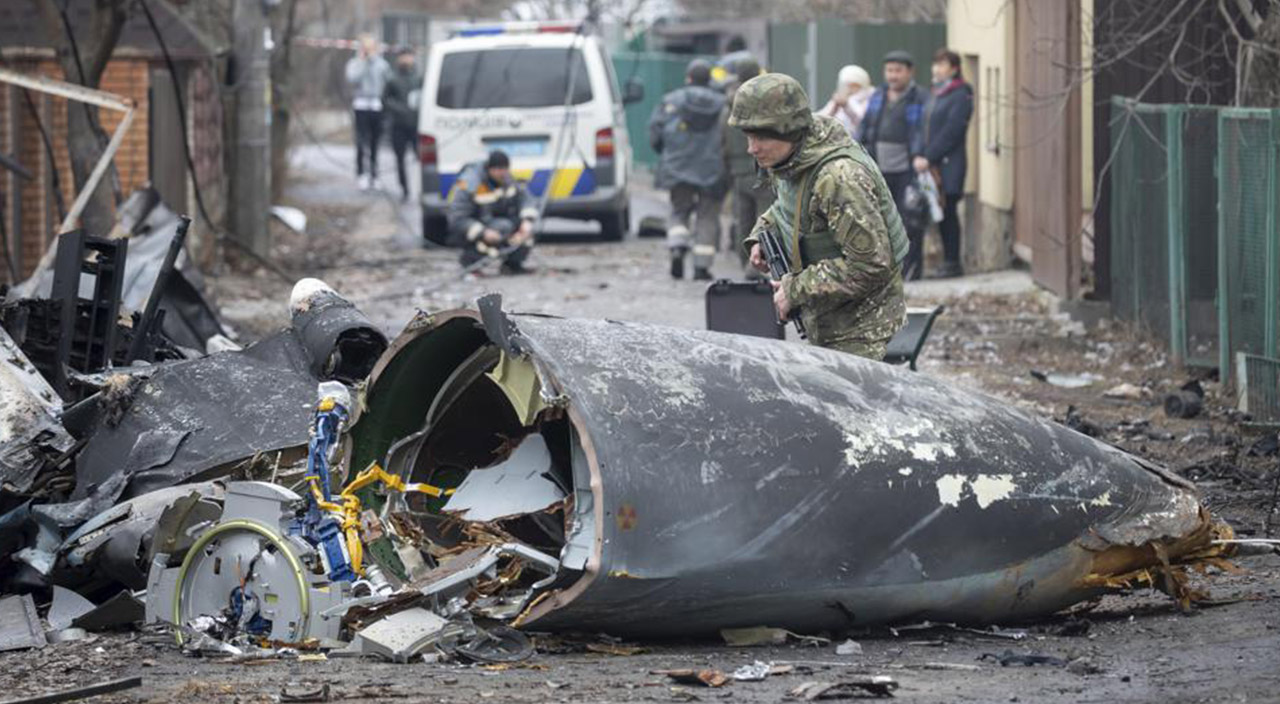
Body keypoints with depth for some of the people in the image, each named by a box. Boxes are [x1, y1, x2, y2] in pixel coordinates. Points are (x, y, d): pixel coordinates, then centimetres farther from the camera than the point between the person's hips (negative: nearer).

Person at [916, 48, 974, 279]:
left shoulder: (960, 96, -9)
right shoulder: (934, 95, 17)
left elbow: (951, 132, -16)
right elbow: (924, 128, 16)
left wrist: (929, 158, -17)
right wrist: (920, 157, 3)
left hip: (949, 165, -8)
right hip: (933, 165, 8)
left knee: (948, 212, -6)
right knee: (941, 214, 9)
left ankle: (953, 263, -2)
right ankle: (949, 262, 14)